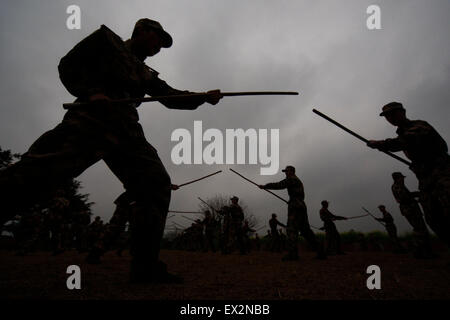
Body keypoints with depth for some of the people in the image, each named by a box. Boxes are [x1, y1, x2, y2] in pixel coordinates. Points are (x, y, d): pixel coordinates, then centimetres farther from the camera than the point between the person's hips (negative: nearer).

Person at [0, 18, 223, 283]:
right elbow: (68, 65, 13)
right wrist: (90, 92, -7)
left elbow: (171, 97, 26)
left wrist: (204, 97, 10)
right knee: (40, 170, -27)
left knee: (157, 184, -10)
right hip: (91, 118, -6)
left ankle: (145, 267, -10)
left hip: (127, 130, 6)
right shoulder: (106, 40, 20)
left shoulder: (147, 75, 34)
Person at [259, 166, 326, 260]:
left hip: (295, 206, -10)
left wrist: (265, 186, -6)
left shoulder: (291, 179, -3)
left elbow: (279, 185, -12)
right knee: (305, 230, 9)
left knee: (292, 229, -12)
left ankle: (292, 253, -19)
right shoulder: (298, 181, 28)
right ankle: (320, 251, 7)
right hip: (302, 206, 10)